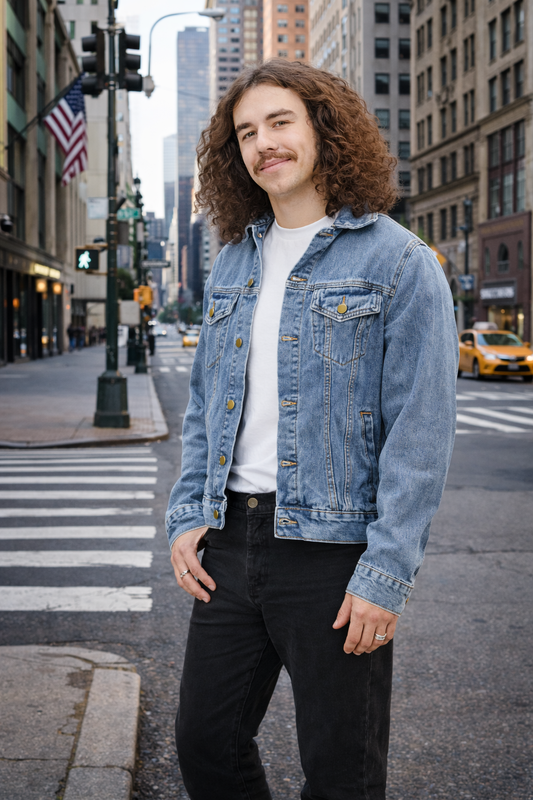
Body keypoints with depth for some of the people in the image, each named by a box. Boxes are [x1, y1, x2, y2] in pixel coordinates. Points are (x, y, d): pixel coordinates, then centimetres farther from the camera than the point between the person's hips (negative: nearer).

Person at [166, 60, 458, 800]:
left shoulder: (399, 263, -7)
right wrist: (188, 516, 6)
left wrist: (386, 573, -17)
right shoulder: (232, 263, 13)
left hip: (335, 548, -6)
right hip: (230, 545, 6)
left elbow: (421, 432, -12)